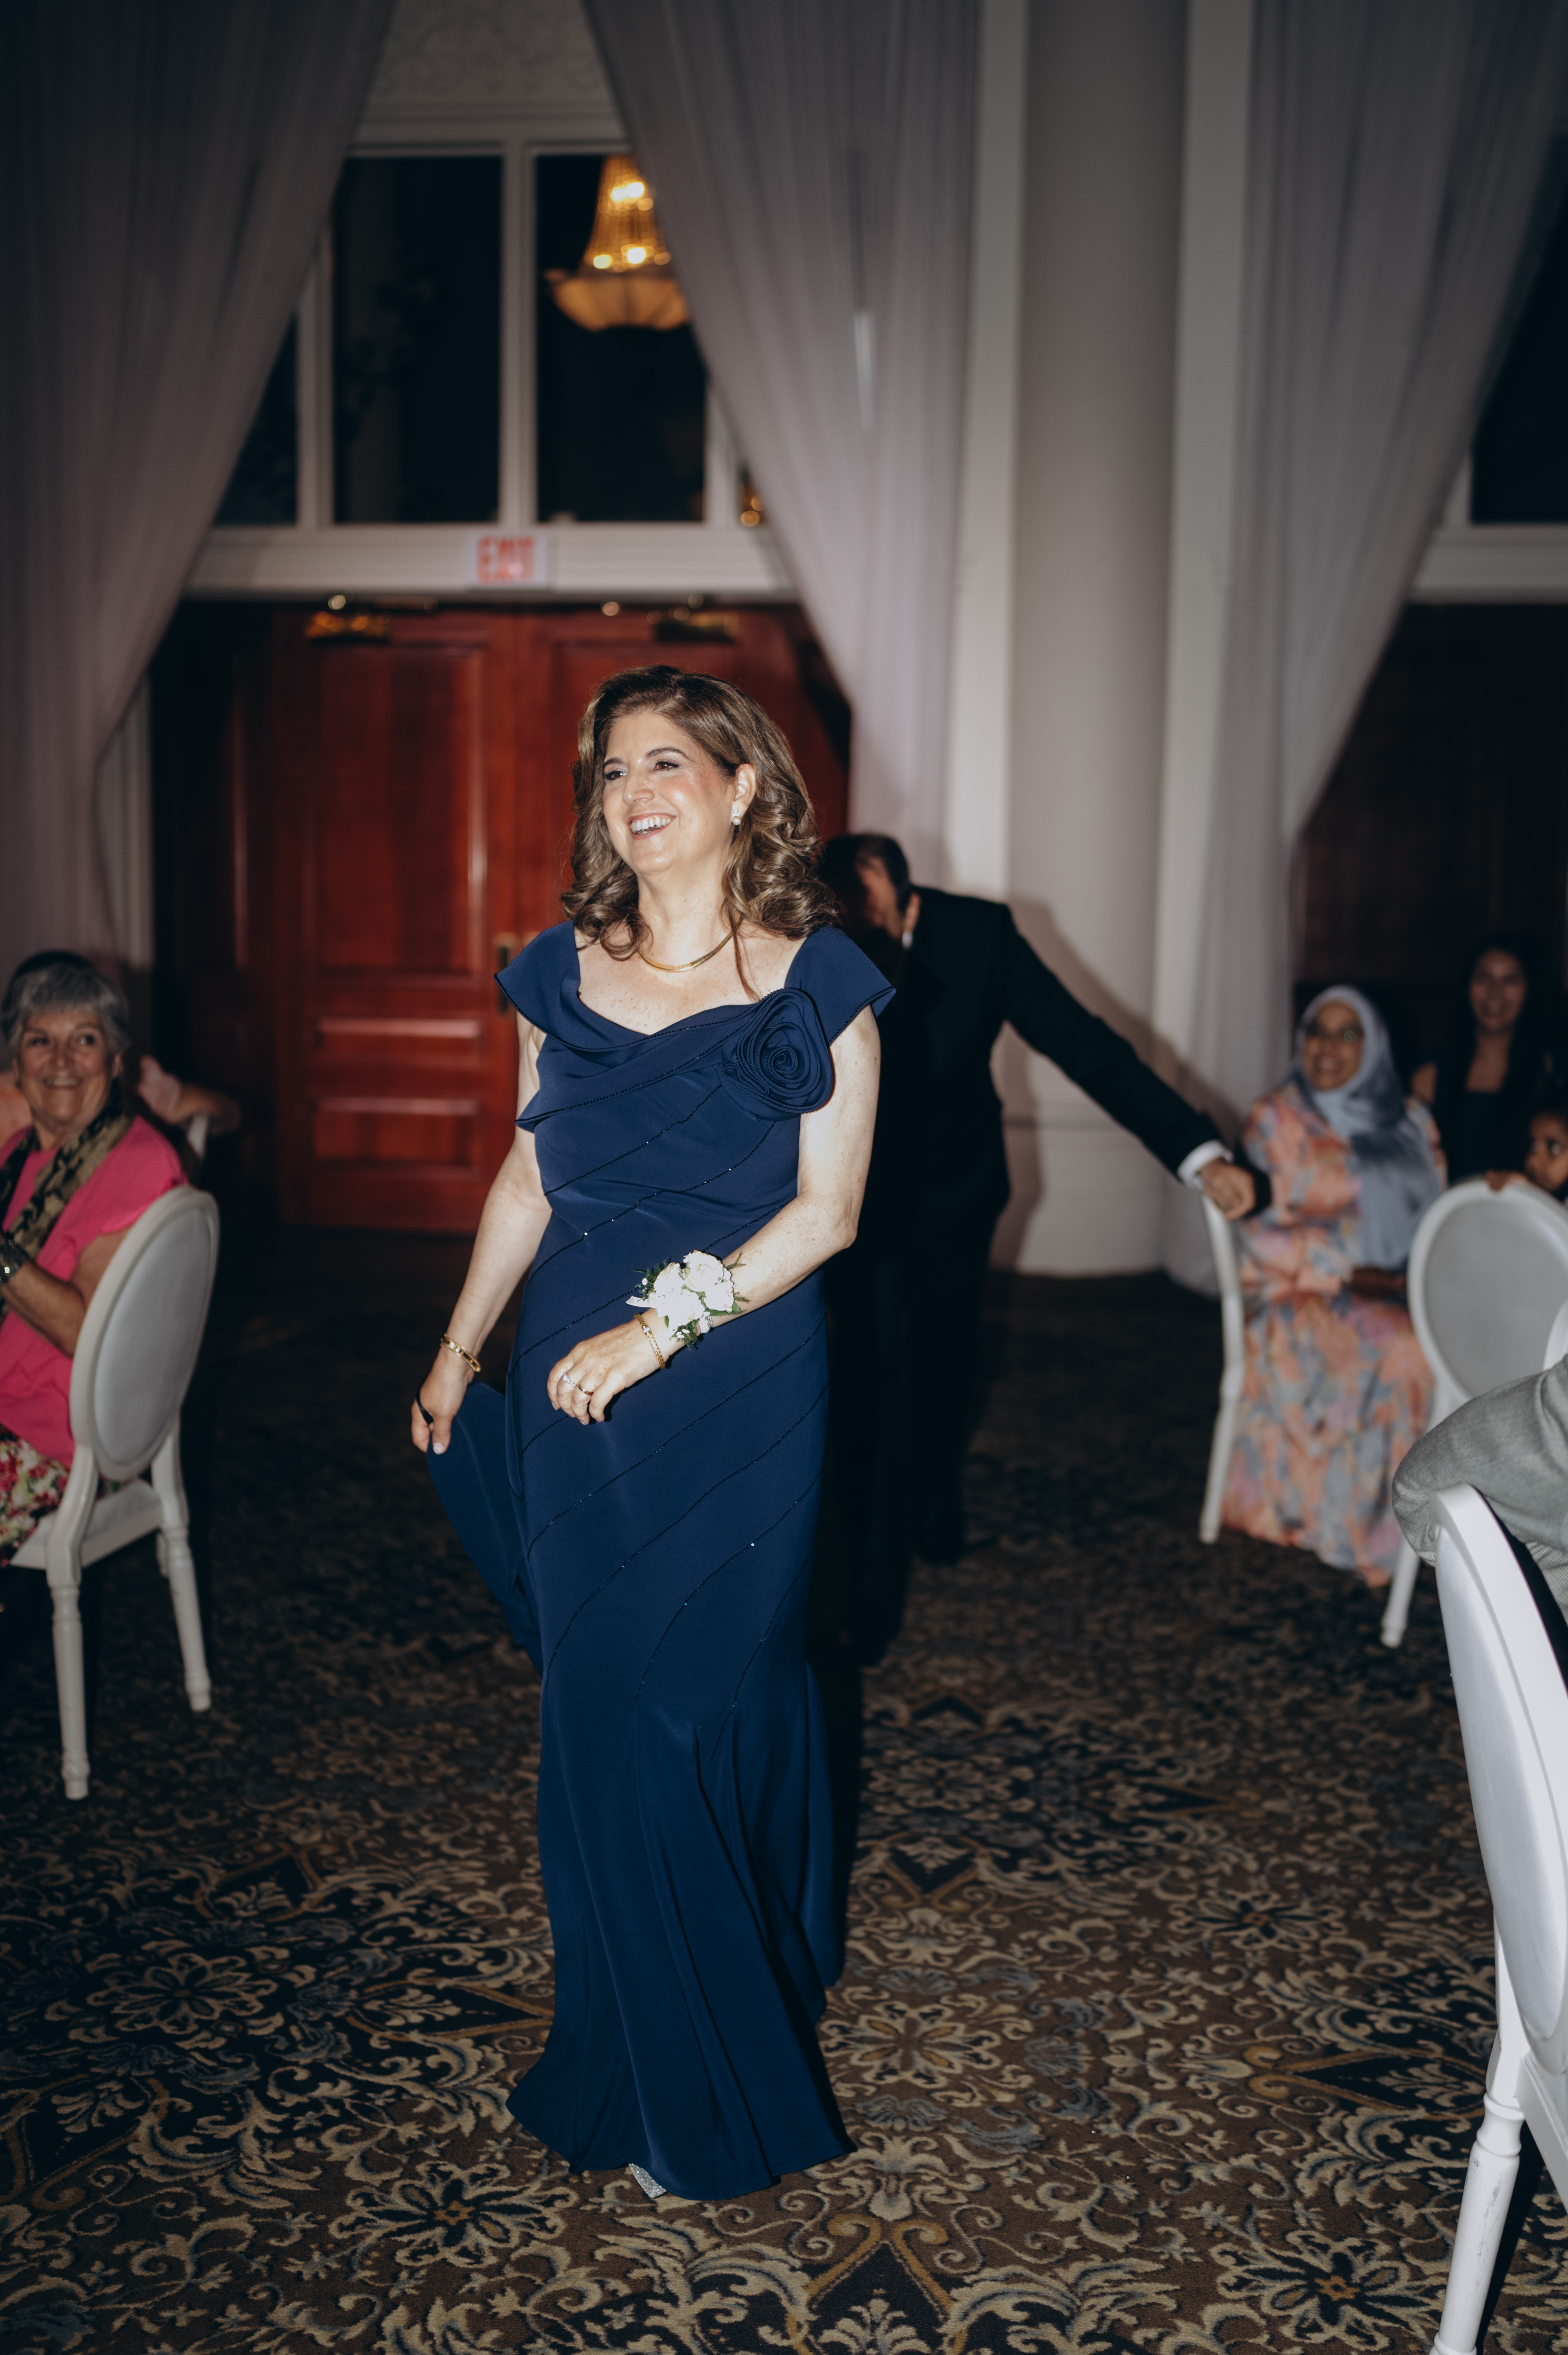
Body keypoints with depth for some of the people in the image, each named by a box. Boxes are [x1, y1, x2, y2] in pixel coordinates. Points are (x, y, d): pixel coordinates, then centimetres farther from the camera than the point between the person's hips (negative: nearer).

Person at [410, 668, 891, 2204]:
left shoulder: (814, 981, -5)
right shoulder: (560, 974, 5)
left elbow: (827, 1211, -9)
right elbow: (528, 1180, 13)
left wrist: (664, 1326, -16)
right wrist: (458, 1348, 15)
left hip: (741, 1393, -3)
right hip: (578, 1386, 3)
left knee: (717, 1684, 6)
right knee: (610, 1705, 7)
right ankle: (680, 2082, 29)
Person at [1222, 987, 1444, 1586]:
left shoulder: (1411, 1122, 15)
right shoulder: (1277, 1119, 2)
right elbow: (1265, 1234, -4)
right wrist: (1351, 1273, -15)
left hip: (1403, 1292, 4)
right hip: (1302, 1296, -4)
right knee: (1402, 1354, -33)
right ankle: (1379, 1528, -21)